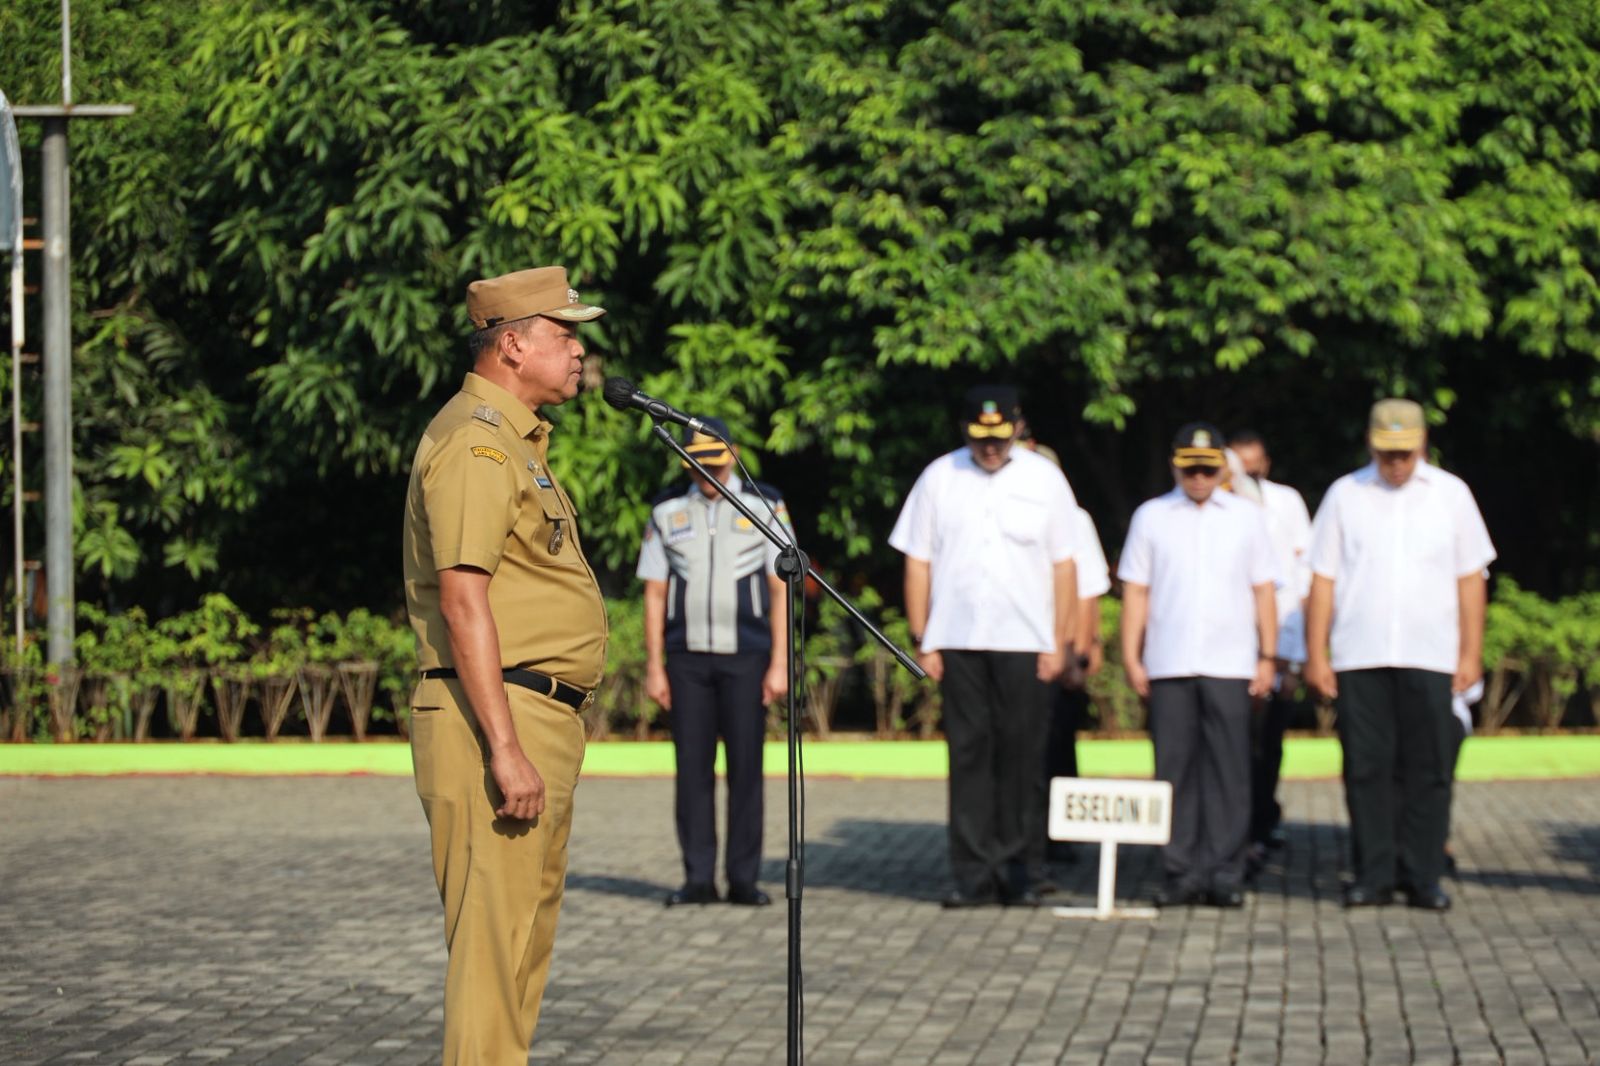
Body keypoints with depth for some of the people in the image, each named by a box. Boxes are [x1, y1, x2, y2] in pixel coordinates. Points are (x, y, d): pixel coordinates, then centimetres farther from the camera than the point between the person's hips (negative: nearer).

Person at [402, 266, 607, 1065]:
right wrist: (506, 749, -27)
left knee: (526, 930, 14)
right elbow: (463, 600, -22)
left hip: (538, 723, 11)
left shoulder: (517, 440, 20)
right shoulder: (476, 441, -13)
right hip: (497, 720, -11)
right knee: (495, 933, -11)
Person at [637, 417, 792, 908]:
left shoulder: (764, 506, 3)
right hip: (687, 658, 2)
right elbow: (654, 593, 9)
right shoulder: (667, 511, 8)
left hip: (745, 655, -2)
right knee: (692, 767, 0)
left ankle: (743, 879, 4)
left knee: (745, 767, -1)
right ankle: (698, 877, 5)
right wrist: (653, 666, 3)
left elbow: (781, 589, 2)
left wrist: (779, 663, -5)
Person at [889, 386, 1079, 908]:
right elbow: (918, 563, 6)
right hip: (958, 643, 0)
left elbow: (1064, 566, 5)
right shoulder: (938, 478, 6)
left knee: (1019, 755, 1)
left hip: (1025, 644, 0)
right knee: (968, 755, 0)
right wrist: (922, 642, 1)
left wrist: (1059, 643, -1)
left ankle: (1013, 871, 9)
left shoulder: (1043, 479, 5)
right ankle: (973, 875, 3)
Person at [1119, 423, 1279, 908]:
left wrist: (1267, 657, 5)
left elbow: (1263, 590, 11)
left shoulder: (1247, 516, 11)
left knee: (1228, 771, -3)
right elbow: (1136, 590, 8)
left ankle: (1225, 873, 1)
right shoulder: (1151, 516, 10)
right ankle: (1181, 872, 4)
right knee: (1174, 770, -1)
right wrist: (1131, 657, 1)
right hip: (1169, 666, 0)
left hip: (1229, 666, 0)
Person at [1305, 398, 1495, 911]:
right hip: (1359, 657, 0)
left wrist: (1471, 653, 4)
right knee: (1366, 768, -1)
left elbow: (1470, 578, 10)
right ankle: (1373, 874, 6)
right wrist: (1315, 654, 2)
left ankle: (1422, 877, 4)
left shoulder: (1450, 494, 9)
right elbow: (1323, 580, 7)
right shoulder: (1345, 495, 8)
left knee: (1428, 771, -1)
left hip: (1430, 657, 0)